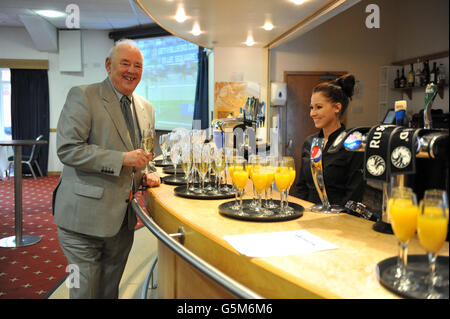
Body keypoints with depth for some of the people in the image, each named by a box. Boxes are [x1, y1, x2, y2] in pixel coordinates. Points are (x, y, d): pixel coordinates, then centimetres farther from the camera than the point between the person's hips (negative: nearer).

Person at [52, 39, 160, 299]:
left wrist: (149, 174, 3)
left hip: (123, 218, 6)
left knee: (110, 289, 19)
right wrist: (122, 159, -23)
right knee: (85, 290, 4)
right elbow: (67, 149, -19)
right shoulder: (82, 96, -9)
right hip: (85, 216, -6)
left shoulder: (146, 108, 12)